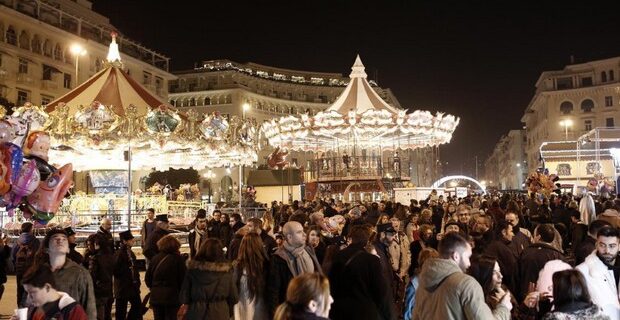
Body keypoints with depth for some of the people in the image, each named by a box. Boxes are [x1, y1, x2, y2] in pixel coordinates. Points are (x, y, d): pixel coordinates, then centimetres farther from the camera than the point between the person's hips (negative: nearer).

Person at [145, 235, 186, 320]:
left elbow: (147, 278, 7)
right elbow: (182, 279, -10)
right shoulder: (178, 259, -10)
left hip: (156, 297, 4)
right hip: (172, 296, -4)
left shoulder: (155, 258, 2)